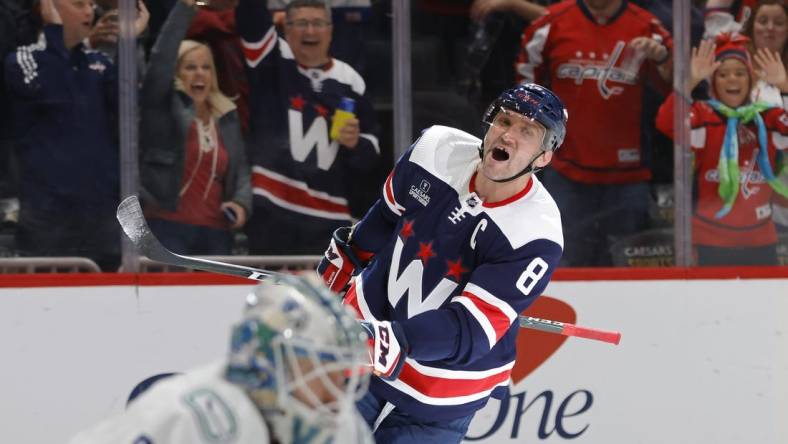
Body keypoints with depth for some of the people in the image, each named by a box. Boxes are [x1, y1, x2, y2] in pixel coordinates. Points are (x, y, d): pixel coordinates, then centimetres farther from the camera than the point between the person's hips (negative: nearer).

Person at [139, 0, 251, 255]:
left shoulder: (227, 116, 16)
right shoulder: (163, 107, 1)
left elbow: (241, 169, 17)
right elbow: (161, 59, -13)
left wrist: (242, 202, -4)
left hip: (216, 232, 5)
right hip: (168, 227, -5)